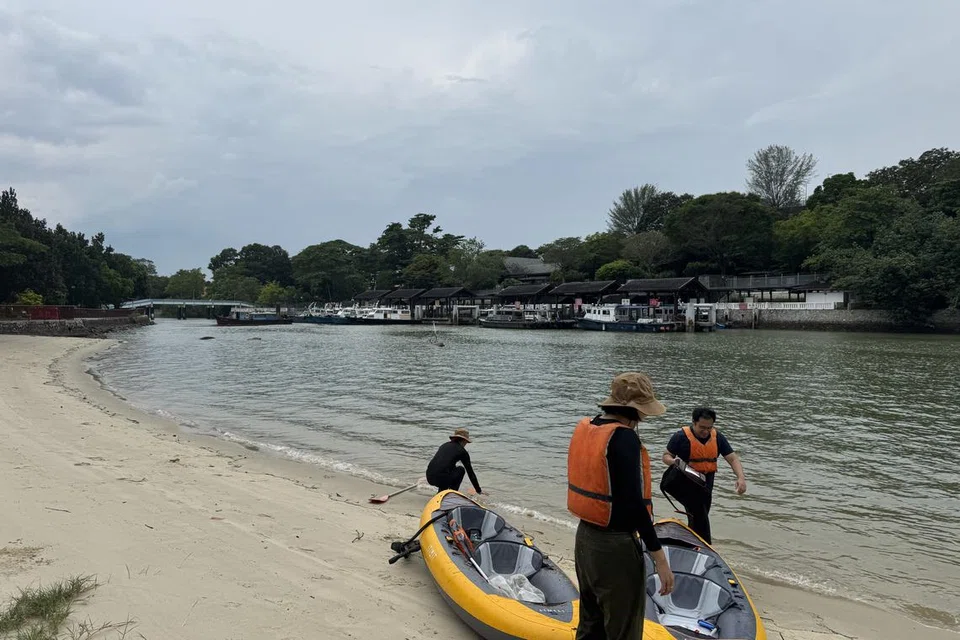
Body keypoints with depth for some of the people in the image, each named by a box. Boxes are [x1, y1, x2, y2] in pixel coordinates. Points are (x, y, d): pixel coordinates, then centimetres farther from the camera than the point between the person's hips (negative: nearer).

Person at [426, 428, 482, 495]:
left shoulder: (444, 445, 23)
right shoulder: (462, 451, 7)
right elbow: (470, 472, 13)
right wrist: (479, 491, 22)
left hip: (429, 477, 5)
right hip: (441, 479, -5)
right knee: (461, 469, 22)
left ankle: (440, 492, 20)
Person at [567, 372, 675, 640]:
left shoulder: (584, 429, 2)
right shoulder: (625, 438, -22)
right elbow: (634, 503, -24)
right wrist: (660, 558, -19)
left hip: (584, 537, 8)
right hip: (615, 547, -8)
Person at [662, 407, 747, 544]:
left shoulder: (717, 437, 1)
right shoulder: (681, 436, -13)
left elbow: (733, 459, -2)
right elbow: (666, 456, -5)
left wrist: (741, 478, -18)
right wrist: (673, 461, -29)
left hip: (706, 484, 6)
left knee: (698, 518, 15)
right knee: (700, 518, -12)